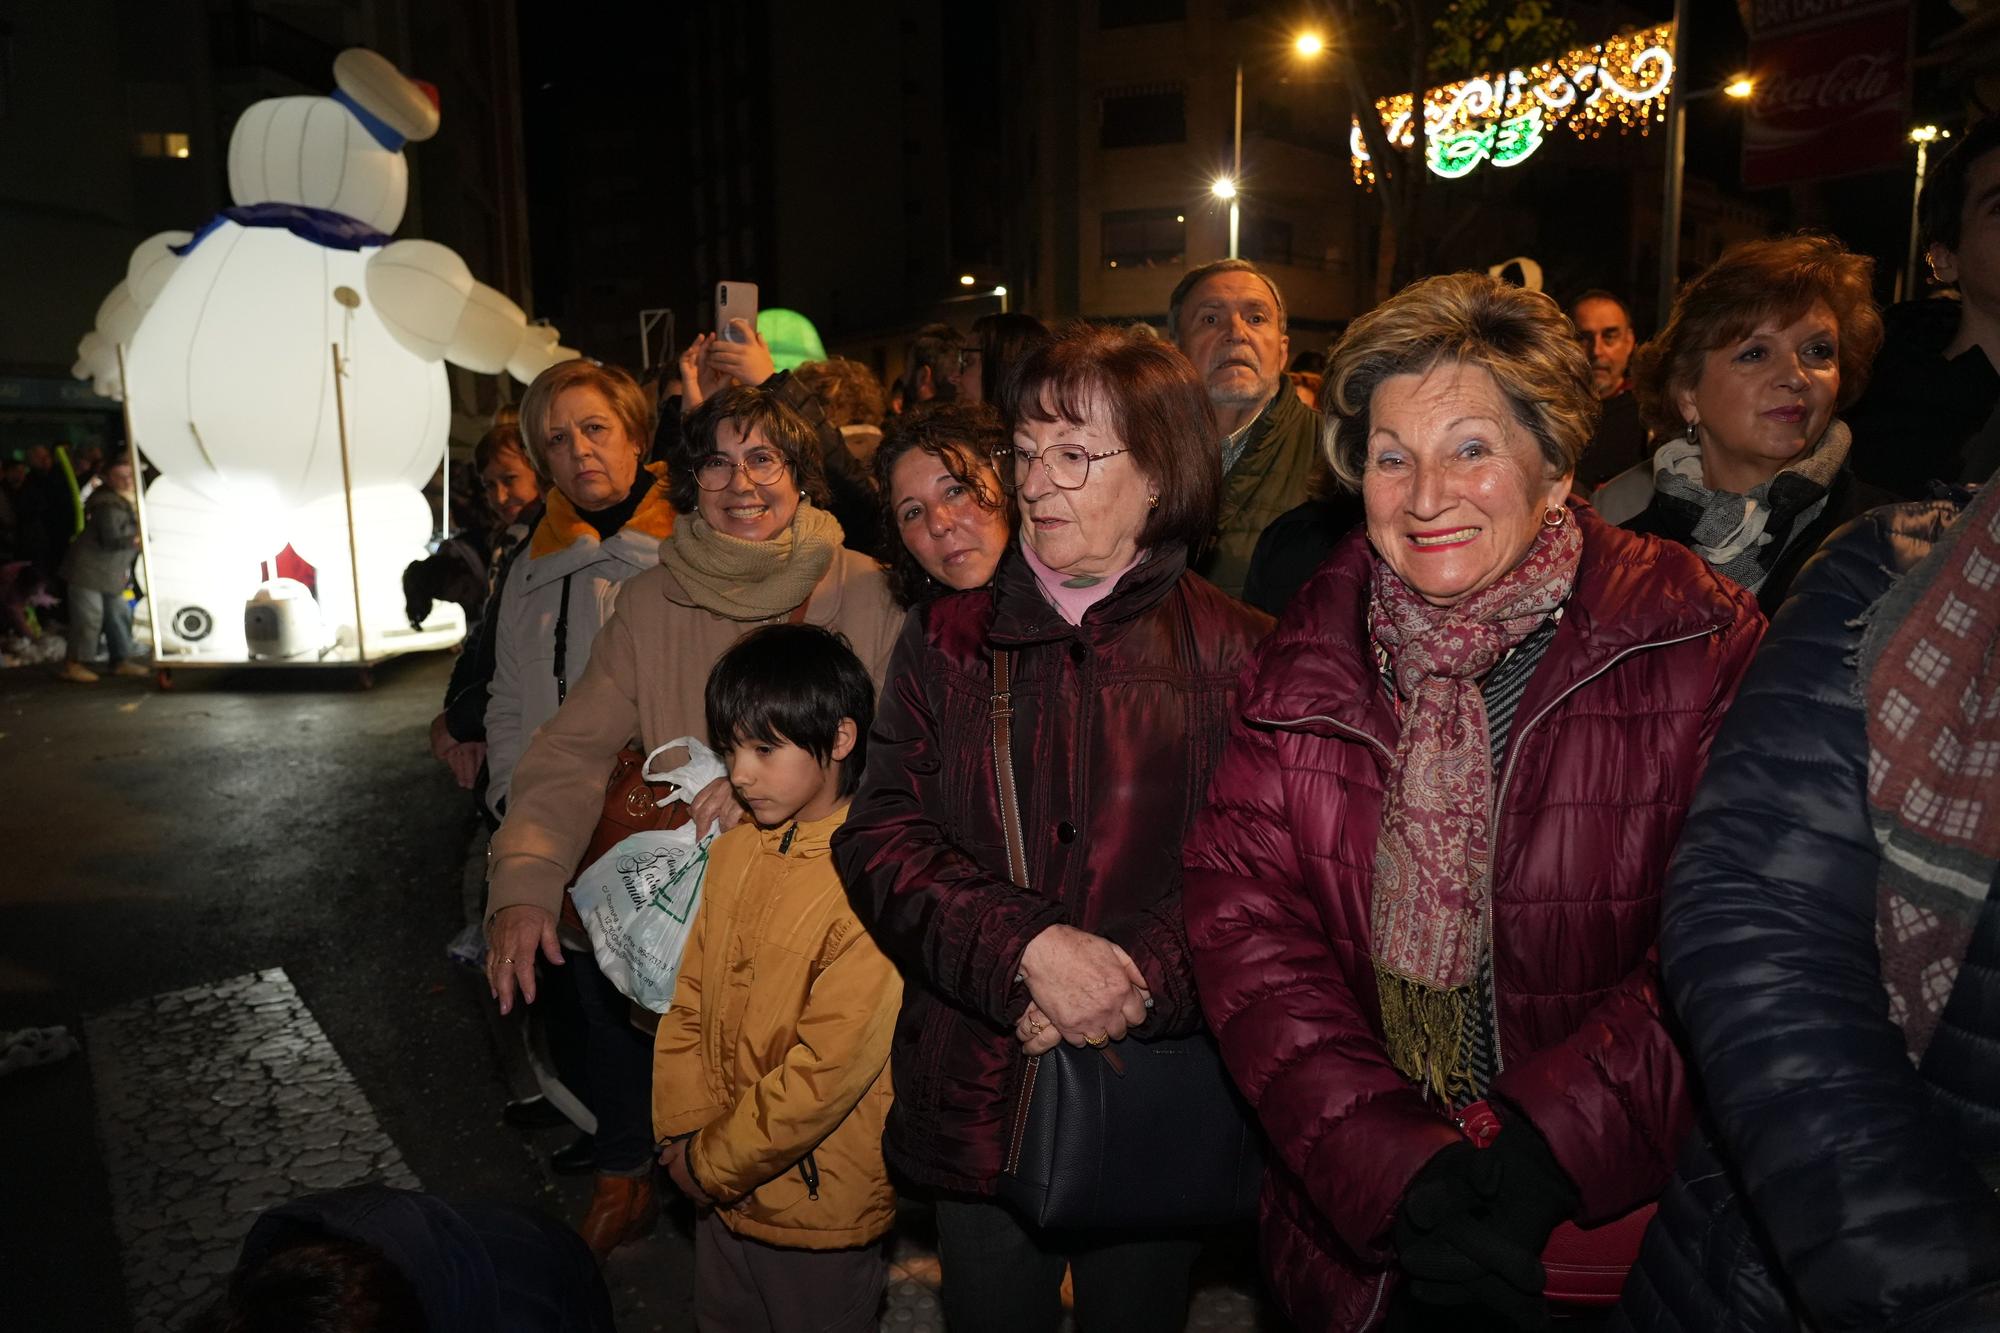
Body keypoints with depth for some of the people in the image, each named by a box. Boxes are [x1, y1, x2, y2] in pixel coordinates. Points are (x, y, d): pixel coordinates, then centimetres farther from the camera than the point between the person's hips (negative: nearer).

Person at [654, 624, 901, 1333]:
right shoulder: (734, 852, -1)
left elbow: (827, 1073, -23)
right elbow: (689, 1003, 5)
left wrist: (711, 1164, -13)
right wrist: (683, 1135, -4)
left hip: (819, 1209, -6)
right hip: (721, 1193, 7)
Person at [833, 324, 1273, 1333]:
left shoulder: (1234, 654, -6)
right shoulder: (946, 642, 3)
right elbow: (881, 840, -6)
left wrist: (1134, 979, -23)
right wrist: (1028, 947, -21)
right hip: (974, 1099, 2)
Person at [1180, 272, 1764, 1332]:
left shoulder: (1701, 647, -11)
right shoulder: (1309, 652, -4)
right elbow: (1240, 902, -12)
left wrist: (1542, 1147, -24)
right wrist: (1400, 1171, -21)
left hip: (1616, 1219, -1)